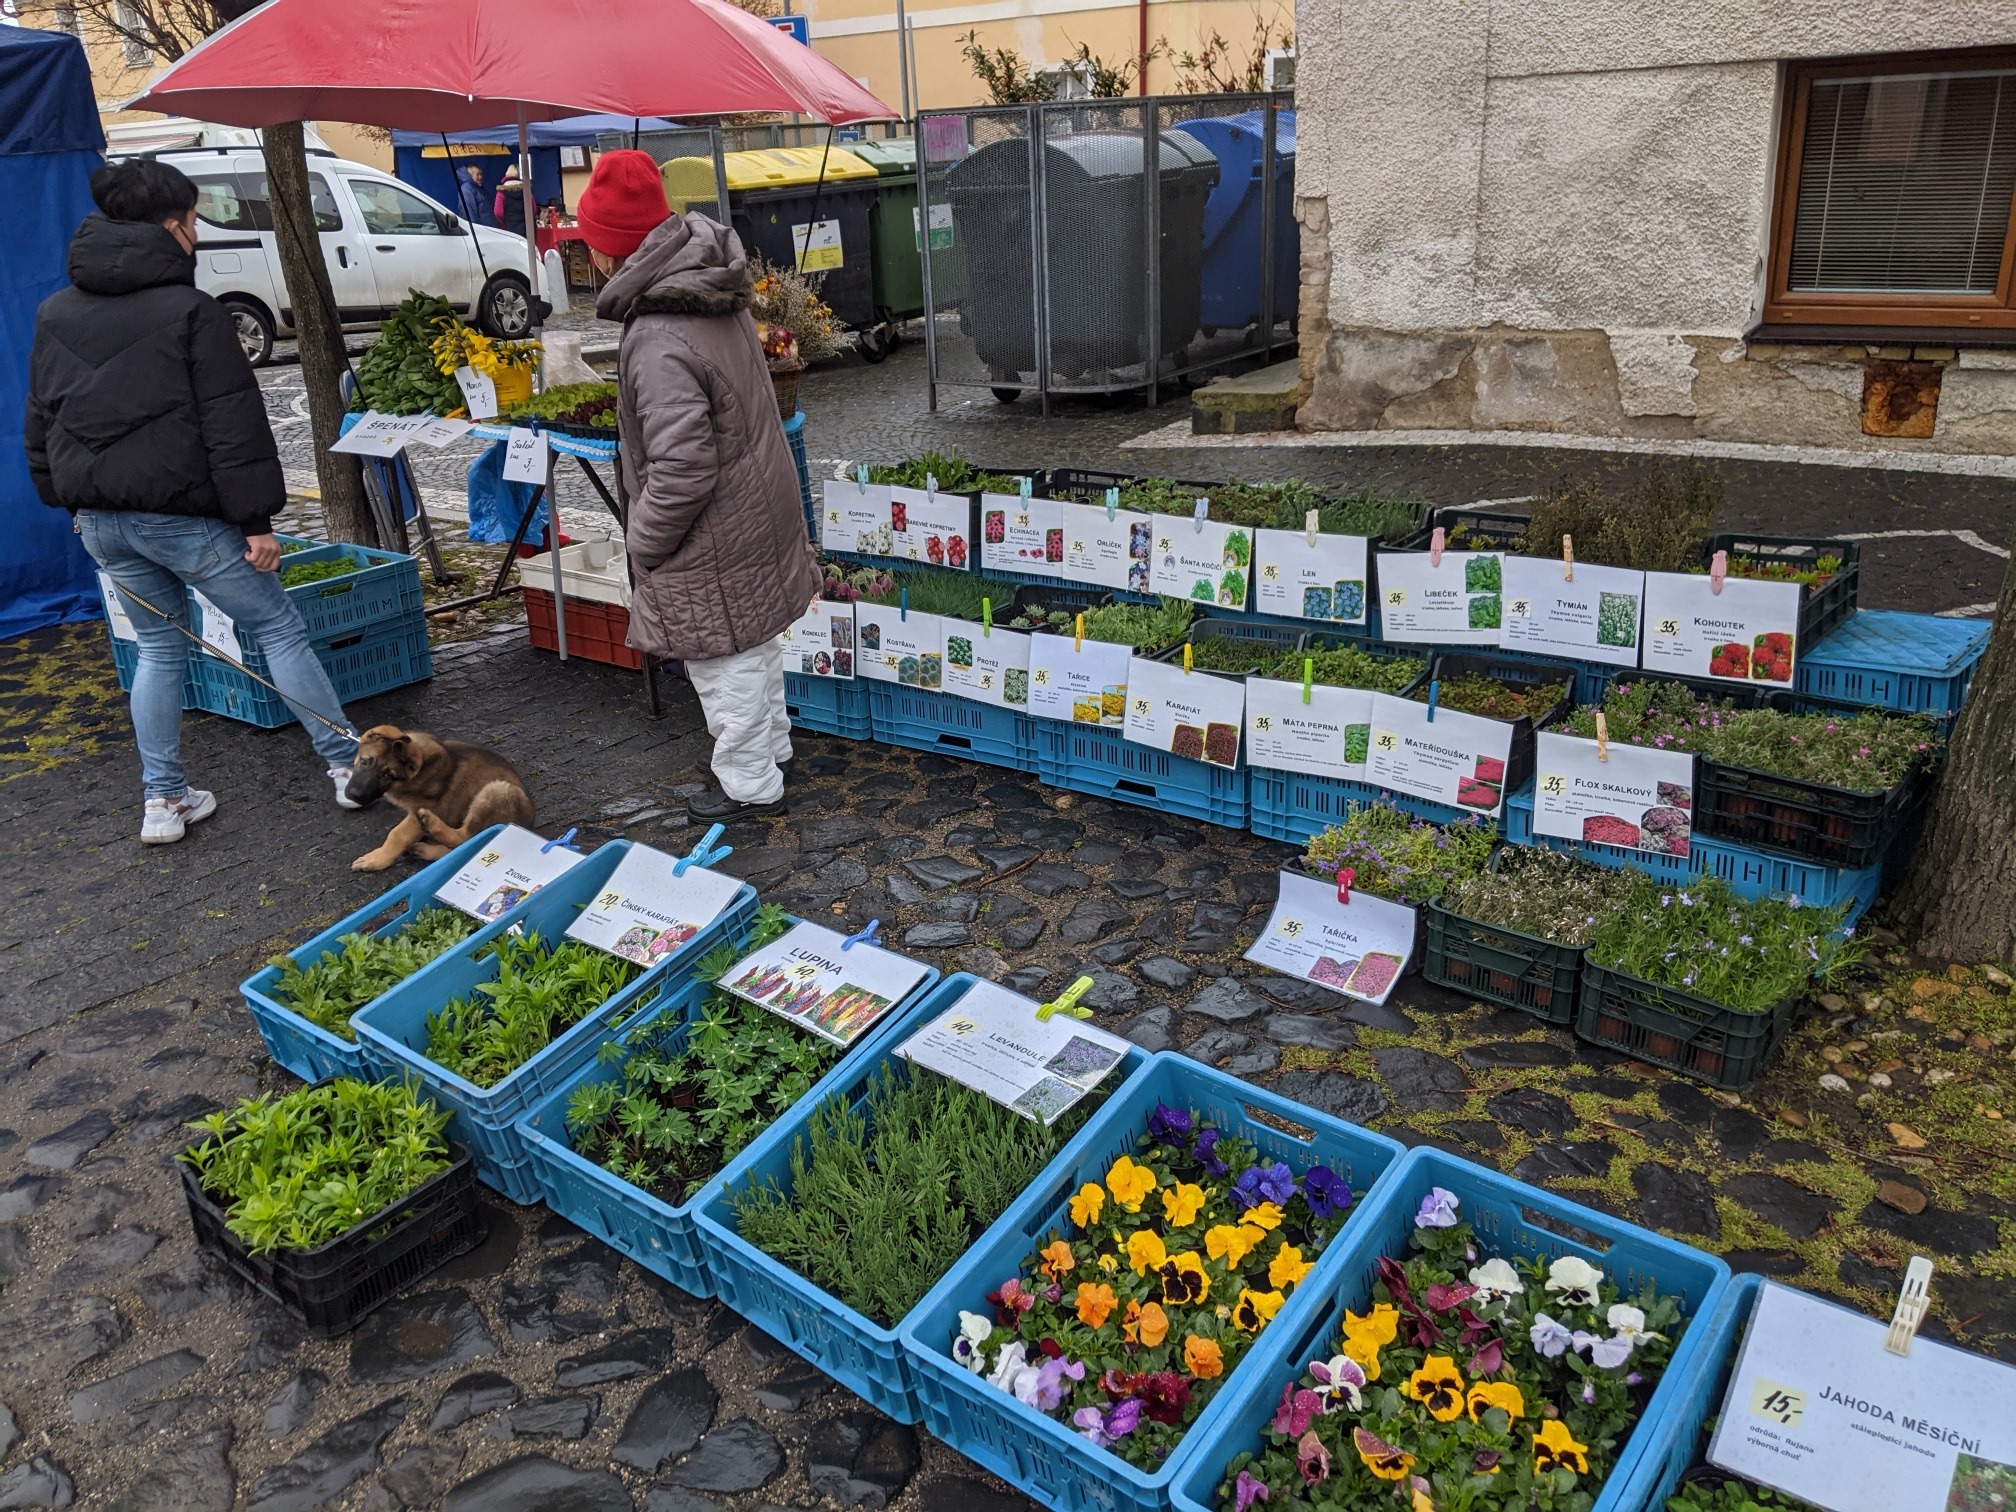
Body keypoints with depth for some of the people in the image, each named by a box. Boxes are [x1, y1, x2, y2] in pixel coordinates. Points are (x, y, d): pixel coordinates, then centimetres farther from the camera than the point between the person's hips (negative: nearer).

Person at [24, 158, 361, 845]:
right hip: (182, 515, -6)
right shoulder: (190, 311, -10)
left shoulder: (55, 314, 11)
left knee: (159, 647, 18)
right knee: (279, 628, 5)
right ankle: (349, 763, 9)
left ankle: (163, 801, 17)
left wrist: (72, 502, 24)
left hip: (100, 520, 7)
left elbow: (41, 421, 16)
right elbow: (234, 427, -15)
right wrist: (256, 521, -13)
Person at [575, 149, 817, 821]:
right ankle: (771, 746, 42)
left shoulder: (658, 341, -29)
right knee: (755, 642, 24)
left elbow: (683, 468, -29)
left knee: (724, 662, 7)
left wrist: (644, 539, -13)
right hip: (759, 507, 9)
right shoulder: (718, 294, 0)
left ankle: (750, 785, 22)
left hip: (714, 536, -9)